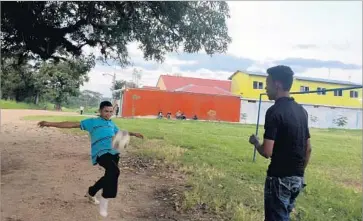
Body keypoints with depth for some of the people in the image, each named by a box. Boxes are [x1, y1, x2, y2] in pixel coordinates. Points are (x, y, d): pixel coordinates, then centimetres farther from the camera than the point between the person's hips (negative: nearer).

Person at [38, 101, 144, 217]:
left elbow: (120, 132, 39)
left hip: (113, 153, 8)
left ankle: (91, 193, 44)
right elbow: (73, 124, -4)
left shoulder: (112, 124, 20)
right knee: (114, 171, -31)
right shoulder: (93, 122, 2)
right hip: (101, 153, -7)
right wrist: (50, 124, -9)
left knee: (110, 176, 16)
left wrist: (133, 133, 43)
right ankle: (104, 200, -15)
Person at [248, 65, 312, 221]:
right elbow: (308, 148, 12)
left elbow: (267, 152, -23)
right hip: (297, 179, 8)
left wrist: (255, 142, -3)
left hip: (280, 178, -8)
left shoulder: (275, 111, -18)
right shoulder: (301, 110, 6)